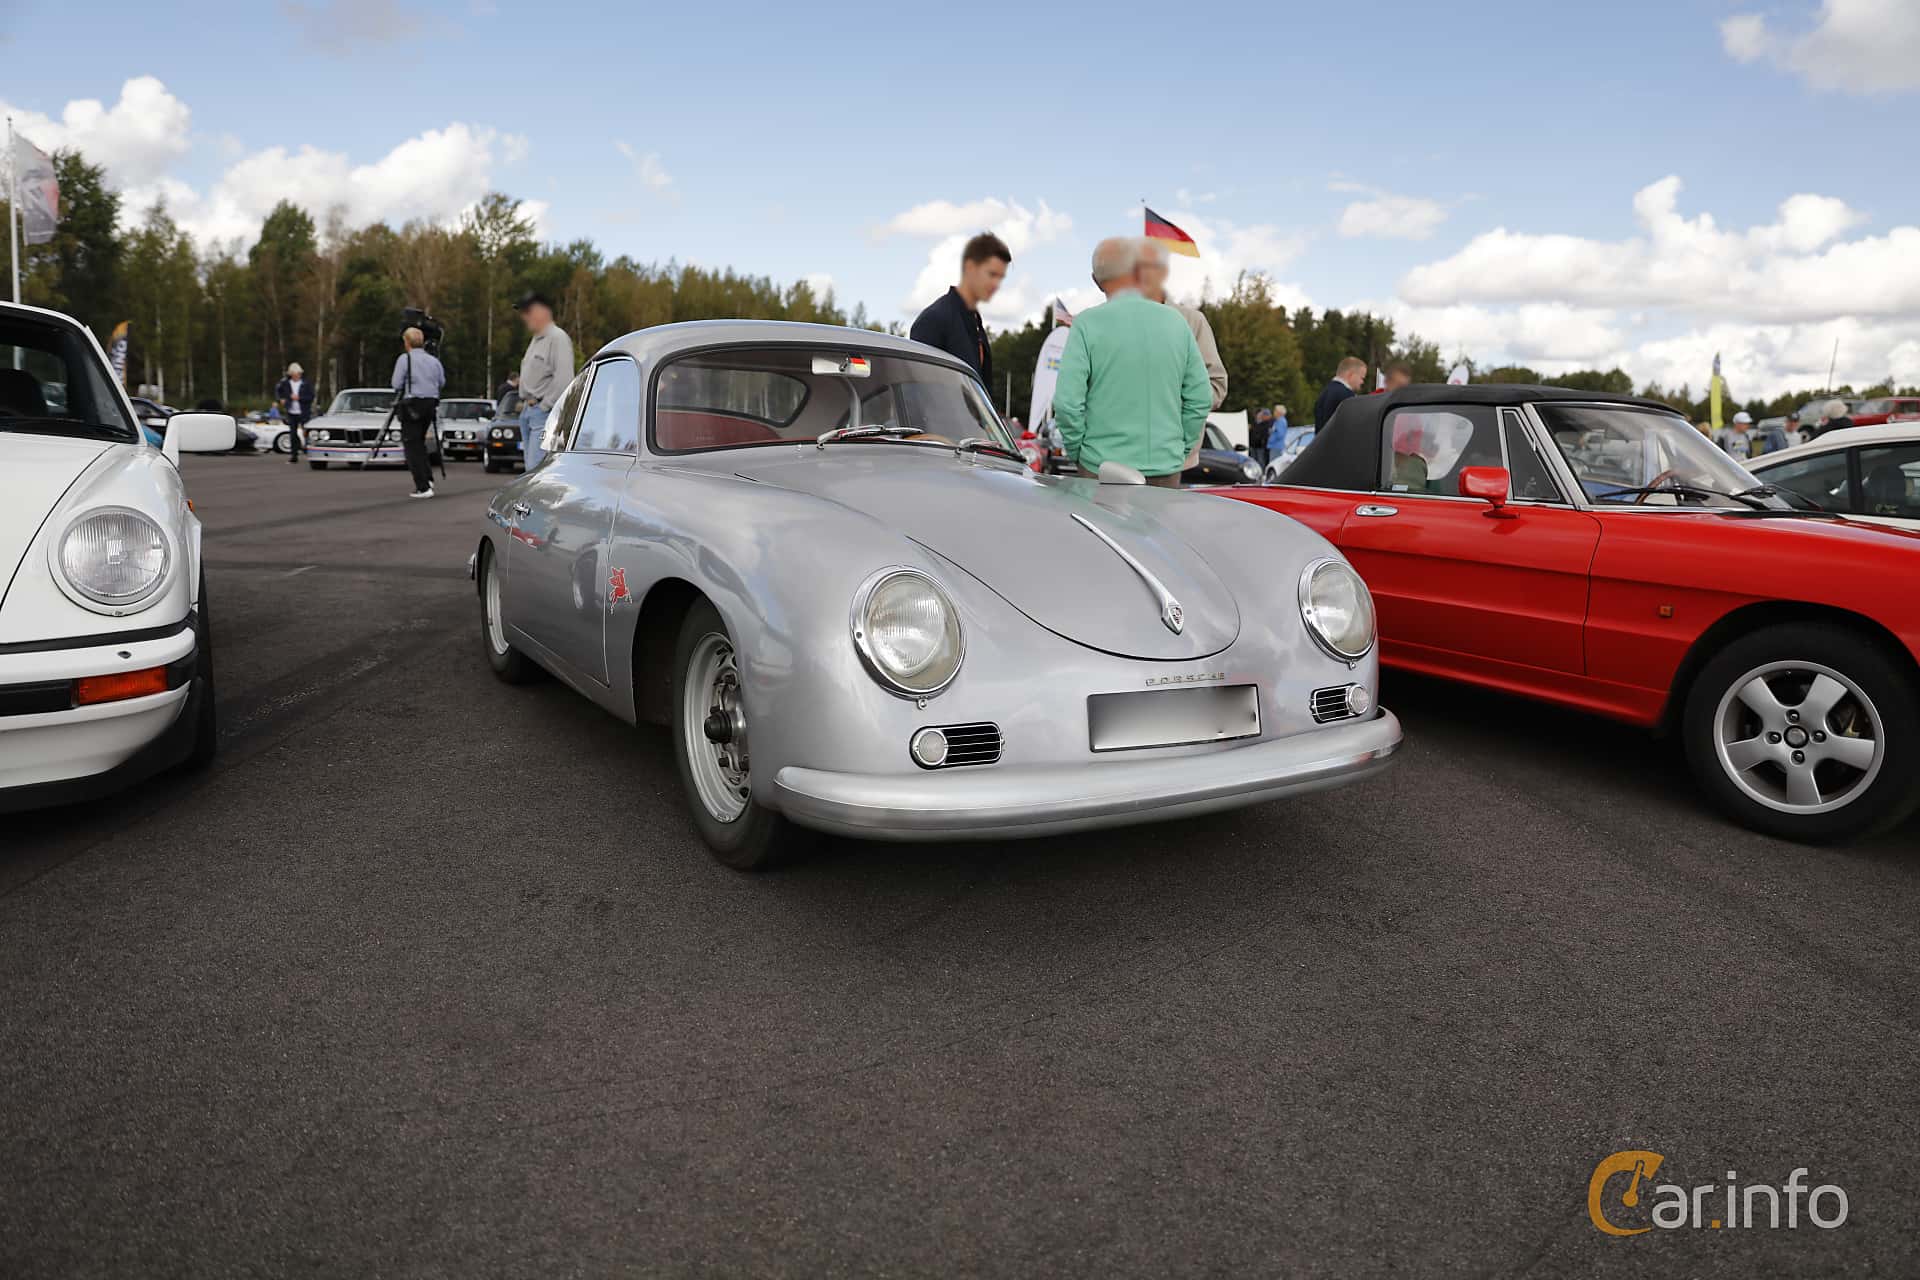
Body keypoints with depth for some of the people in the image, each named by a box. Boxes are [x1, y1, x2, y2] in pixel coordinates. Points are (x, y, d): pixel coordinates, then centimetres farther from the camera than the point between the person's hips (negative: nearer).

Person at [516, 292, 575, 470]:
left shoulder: (558, 338, -10)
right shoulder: (536, 340, 21)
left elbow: (564, 379, -19)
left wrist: (544, 406, -17)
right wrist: (525, 402, 14)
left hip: (544, 413, -10)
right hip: (528, 412, 10)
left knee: (537, 468, -16)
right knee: (531, 467, 10)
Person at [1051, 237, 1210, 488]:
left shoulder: (1087, 324, -4)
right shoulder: (1175, 321, 7)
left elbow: (1067, 402, -10)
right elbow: (1200, 399, 7)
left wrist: (1076, 452, 4)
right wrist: (1180, 451, 15)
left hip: (1103, 469, -3)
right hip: (1166, 470, 3)